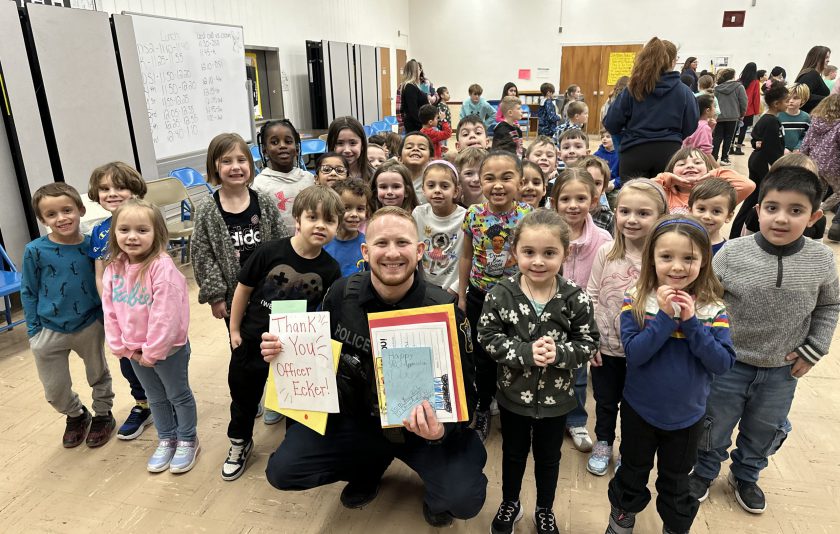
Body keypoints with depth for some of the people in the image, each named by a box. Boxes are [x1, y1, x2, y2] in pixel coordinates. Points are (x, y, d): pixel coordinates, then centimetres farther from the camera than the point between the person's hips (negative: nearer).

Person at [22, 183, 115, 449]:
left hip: (90, 326, 0)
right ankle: (76, 415, 43)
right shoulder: (35, 251, -14)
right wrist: (33, 331, -3)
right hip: (49, 332, 0)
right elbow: (28, 293, -4)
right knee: (55, 389, 14)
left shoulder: (93, 245, -12)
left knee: (98, 375, 20)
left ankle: (103, 415, 44)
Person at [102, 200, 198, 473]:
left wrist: (153, 351, -20)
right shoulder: (113, 268, -4)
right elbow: (110, 311, 1)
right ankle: (166, 439, 42)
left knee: (179, 396, 15)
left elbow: (165, 315, -26)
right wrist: (121, 346, -2)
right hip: (134, 350, 6)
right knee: (156, 399, 23)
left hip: (168, 348, -6)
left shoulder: (162, 266, -25)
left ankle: (188, 440, 34)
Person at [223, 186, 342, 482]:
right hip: (252, 340, 0)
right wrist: (234, 330, -1)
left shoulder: (330, 269, -14)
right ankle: (239, 443, 48)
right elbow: (243, 289, -7)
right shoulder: (270, 252, -19)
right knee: (243, 395, 21)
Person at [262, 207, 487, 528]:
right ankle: (371, 464, 20)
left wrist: (442, 428, -35)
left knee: (464, 500, -25)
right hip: (354, 415, 4)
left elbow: (463, 390, -14)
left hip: (422, 423, -3)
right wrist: (284, 351, -15)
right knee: (281, 472, -6)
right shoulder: (340, 294, -11)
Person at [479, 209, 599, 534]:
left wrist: (559, 354, -28)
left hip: (556, 397, 0)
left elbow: (589, 343, -10)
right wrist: (526, 353, -28)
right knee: (513, 453, 23)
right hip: (513, 393, 0)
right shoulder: (501, 294, -18)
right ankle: (509, 504, 49)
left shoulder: (575, 298, -16)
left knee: (548, 457, 22)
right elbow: (488, 338, -16)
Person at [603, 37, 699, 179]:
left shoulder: (633, 89, 0)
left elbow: (611, 124, 0)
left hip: (635, 153, -1)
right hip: (669, 153, 1)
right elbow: (690, 129, 5)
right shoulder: (684, 91, 1)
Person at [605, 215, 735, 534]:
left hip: (687, 415, 1)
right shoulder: (636, 301, -17)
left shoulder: (713, 309, -12)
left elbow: (723, 364, -19)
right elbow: (634, 354, -25)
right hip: (639, 410, -1)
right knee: (633, 473, 23)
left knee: (676, 481, 23)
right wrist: (665, 316, -31)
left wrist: (691, 322, -28)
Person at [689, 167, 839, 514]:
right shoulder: (732, 254, -19)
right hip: (729, 364, -2)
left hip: (783, 371, 3)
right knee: (714, 427, 17)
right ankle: (704, 472, 44)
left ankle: (745, 476, 50)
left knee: (764, 431, 24)